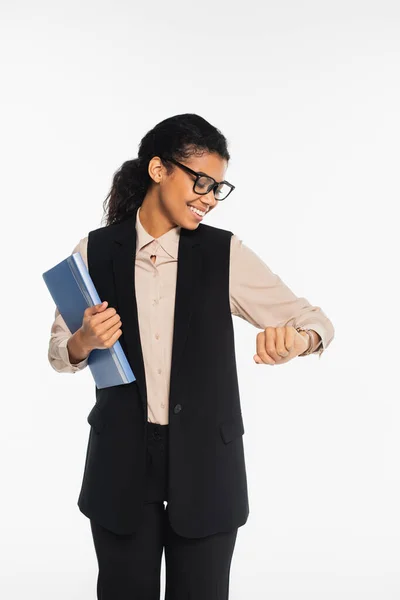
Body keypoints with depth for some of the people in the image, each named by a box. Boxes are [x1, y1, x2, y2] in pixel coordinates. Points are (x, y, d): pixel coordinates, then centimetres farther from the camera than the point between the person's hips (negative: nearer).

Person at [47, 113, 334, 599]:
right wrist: (85, 342, -18)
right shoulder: (96, 251, -2)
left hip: (206, 464, 0)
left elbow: (314, 320, -6)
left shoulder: (226, 254, -5)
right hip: (121, 463, 1)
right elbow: (59, 353, 5)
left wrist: (298, 339, -29)